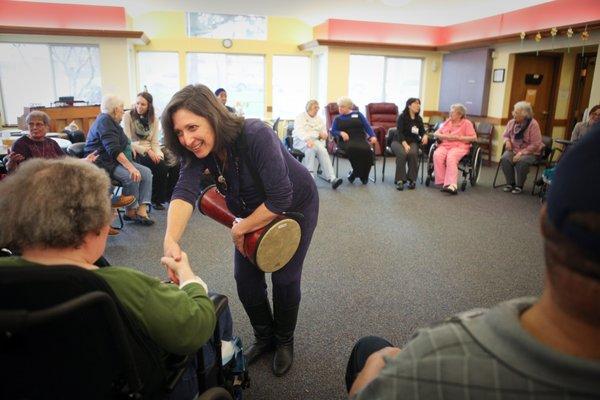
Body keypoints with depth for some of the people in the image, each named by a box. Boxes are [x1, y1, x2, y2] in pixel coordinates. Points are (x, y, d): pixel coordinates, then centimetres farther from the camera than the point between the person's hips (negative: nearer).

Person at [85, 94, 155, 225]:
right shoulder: (104, 121, -14)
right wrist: (131, 167, -32)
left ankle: (142, 210, -17)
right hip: (103, 163, -10)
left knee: (146, 172, -7)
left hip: (117, 160, 10)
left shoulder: (110, 121, 18)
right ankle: (130, 212, -12)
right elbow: (113, 150, -27)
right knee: (132, 177, -31)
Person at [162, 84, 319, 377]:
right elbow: (184, 191, -33)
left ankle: (284, 341, 31)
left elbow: (281, 199, -36)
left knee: (284, 278, 3)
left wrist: (240, 229, -26)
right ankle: (264, 338, 32)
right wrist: (171, 239, -50)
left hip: (295, 207, -5)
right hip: (252, 210, 5)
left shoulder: (256, 136, -36)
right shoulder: (198, 149, -20)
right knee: (245, 278, 6)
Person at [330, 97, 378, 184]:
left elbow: (367, 126, 11)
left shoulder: (358, 114, 21)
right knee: (353, 148, -38)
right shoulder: (337, 119, 22)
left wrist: (372, 136, -7)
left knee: (367, 150, -33)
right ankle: (358, 173, -19)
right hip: (346, 140, -1)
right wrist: (341, 133, -12)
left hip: (360, 138, 1)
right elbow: (333, 131, 10)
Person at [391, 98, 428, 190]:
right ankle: (400, 180, -30)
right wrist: (405, 144, -28)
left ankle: (412, 179, -24)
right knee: (402, 153, -36)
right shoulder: (402, 117, -2)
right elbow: (399, 132, -13)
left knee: (413, 153, -31)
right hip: (398, 141, -3)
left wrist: (425, 136, -15)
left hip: (412, 142, 3)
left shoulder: (419, 119, 14)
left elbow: (422, 131, 10)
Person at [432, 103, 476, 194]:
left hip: (459, 146, -4)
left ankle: (452, 185, -48)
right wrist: (445, 136, -4)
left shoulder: (467, 123, 6)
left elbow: (474, 138, -3)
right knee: (437, 155, -31)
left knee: (451, 157, -37)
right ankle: (442, 182, -32)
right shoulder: (447, 121, 20)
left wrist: (458, 138, -11)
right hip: (444, 145, 4)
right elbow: (436, 133, 16)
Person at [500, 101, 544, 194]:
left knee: (521, 161, -35)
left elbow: (535, 145, -17)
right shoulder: (511, 122, 1)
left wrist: (521, 153, -24)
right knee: (504, 159, -26)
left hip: (530, 152, -4)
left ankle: (519, 186, -13)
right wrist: (507, 141, -6)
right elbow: (505, 135, 18)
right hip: (513, 150, 5)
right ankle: (510, 183, -9)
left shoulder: (533, 124, -15)